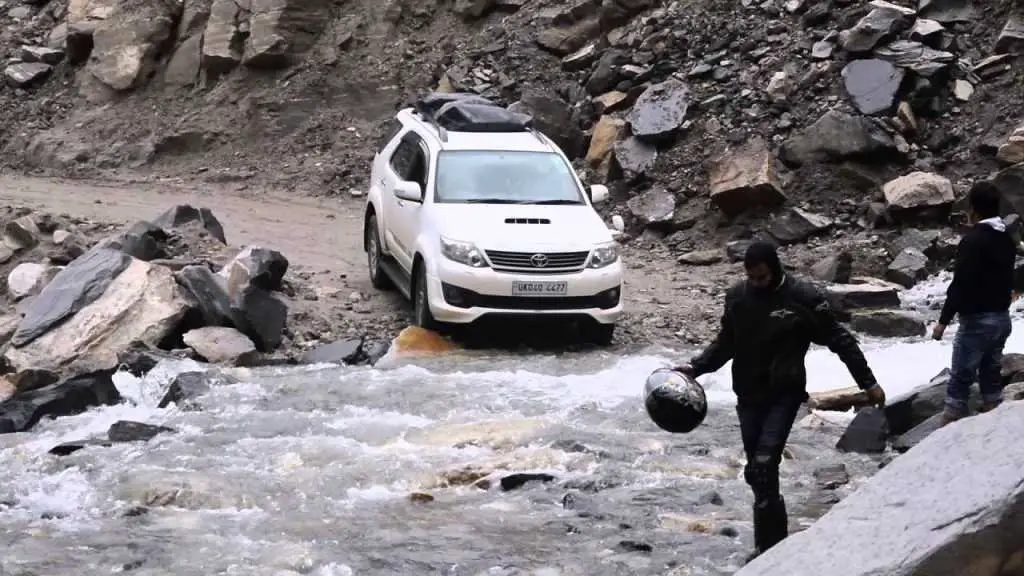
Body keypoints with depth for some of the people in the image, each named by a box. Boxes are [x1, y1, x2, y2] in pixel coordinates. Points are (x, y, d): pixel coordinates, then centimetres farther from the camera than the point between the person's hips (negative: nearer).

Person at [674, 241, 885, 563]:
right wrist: (696, 368, 0)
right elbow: (726, 343, 14)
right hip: (748, 397, 5)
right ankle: (774, 542, 20)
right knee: (759, 472, 7)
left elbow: (840, 340, -5)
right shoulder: (737, 297, 1)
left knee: (762, 466, -18)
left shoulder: (803, 297, -11)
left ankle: (769, 545, -11)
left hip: (785, 395, -5)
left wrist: (868, 382, -5)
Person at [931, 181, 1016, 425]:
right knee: (991, 373, 14)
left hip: (977, 320, -8)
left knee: (961, 378, -4)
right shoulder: (1007, 239, 9)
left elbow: (960, 284, -19)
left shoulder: (973, 240, -17)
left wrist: (944, 320, -16)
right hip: (1002, 317, 8)